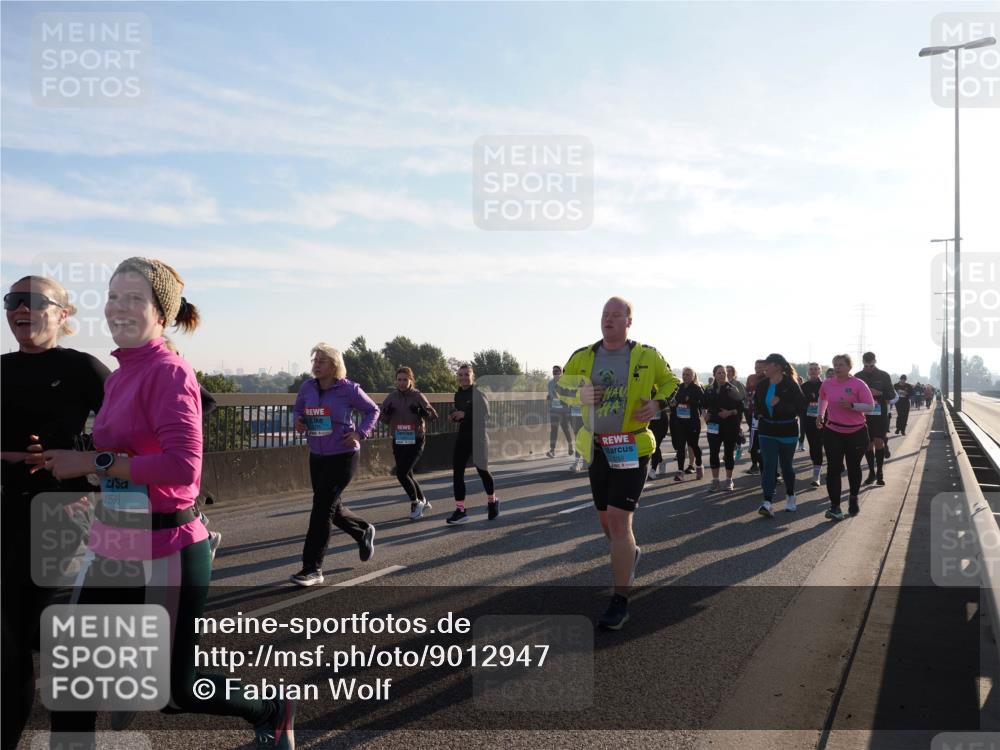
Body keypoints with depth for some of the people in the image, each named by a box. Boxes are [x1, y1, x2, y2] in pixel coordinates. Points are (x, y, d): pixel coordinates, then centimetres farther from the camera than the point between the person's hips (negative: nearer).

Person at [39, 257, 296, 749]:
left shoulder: (169, 373, -16)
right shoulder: (117, 376, 8)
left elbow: (183, 465, -27)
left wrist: (93, 462, -20)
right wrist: (65, 461, 1)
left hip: (165, 553, -7)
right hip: (110, 547, 7)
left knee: (179, 686, 10)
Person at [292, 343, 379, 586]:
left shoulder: (349, 389, -12)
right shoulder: (307, 387, 0)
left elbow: (372, 411, 0)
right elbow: (298, 409, 17)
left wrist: (360, 433, -15)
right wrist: (298, 421, -6)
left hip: (342, 457, -6)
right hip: (316, 457, 6)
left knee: (322, 508, -11)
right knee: (332, 507, 16)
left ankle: (312, 568, -3)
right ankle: (364, 531, 45)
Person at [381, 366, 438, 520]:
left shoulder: (418, 396, -6)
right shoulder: (392, 397, 2)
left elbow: (434, 415, -5)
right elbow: (382, 418, 7)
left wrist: (421, 412, -23)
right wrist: (387, 413, -15)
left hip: (415, 440, -4)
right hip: (398, 441, 4)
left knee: (401, 473, -13)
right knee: (407, 474, 12)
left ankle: (416, 502, 8)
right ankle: (423, 502, 32)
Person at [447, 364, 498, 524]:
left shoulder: (478, 393, -11)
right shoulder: (458, 394, 9)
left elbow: (486, 415, -18)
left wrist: (465, 414, -24)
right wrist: (455, 417, 1)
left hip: (478, 437, -6)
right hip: (463, 437, 6)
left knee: (482, 470, 10)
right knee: (457, 472, -4)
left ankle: (493, 501, 35)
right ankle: (460, 510, 0)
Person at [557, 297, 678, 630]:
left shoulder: (647, 356, -5)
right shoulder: (583, 356, 1)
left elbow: (671, 383, 10)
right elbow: (562, 384, 14)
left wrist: (658, 403, -11)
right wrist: (580, 393, -9)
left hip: (632, 448, -4)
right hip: (597, 448, 4)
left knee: (619, 520, -12)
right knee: (606, 519, 16)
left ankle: (621, 602, -2)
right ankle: (629, 554, 50)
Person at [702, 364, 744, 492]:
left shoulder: (733, 389, -1)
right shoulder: (709, 390, 8)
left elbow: (740, 407, -3)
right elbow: (705, 406, 17)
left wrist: (730, 412, -18)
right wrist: (705, 414, -2)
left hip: (730, 426, -2)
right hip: (714, 426, 2)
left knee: (729, 453, 4)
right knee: (713, 453, 0)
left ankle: (729, 481, 15)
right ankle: (715, 481, 8)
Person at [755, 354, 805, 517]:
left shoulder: (790, 384, -11)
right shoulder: (762, 384, 3)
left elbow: (801, 406, -16)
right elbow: (756, 403, 21)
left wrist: (780, 404, -25)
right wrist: (758, 413, 5)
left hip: (787, 431, -3)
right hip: (767, 431, 3)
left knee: (786, 465, 11)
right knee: (769, 465, -8)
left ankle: (790, 496, 34)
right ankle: (767, 503, -16)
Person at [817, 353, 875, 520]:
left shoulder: (858, 384, -10)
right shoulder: (827, 384, 0)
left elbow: (870, 406, -12)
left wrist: (851, 405, -25)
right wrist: (820, 414, 12)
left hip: (856, 432, -2)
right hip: (833, 432, 2)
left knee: (853, 467, 13)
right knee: (833, 469, -7)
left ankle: (853, 498, 37)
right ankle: (835, 507, -6)